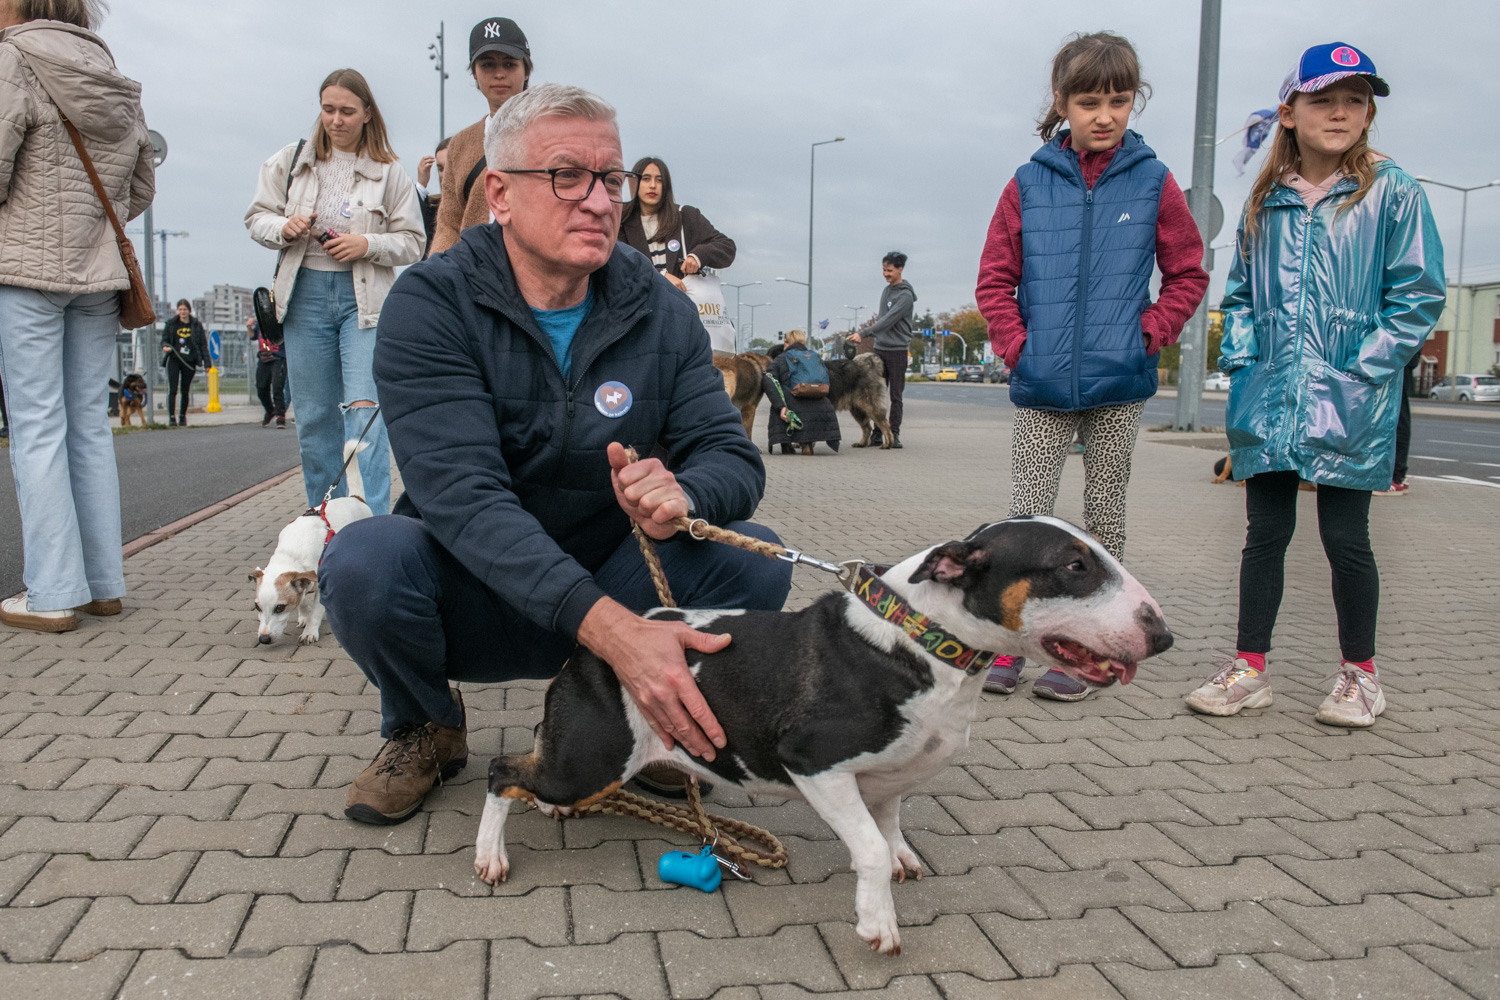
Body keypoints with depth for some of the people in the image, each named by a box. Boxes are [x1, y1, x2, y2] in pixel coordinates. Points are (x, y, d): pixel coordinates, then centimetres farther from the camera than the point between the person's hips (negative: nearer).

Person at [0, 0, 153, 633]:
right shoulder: (117, 85, 14)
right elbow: (142, 190, 18)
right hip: (98, 273, 6)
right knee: (90, 424, 9)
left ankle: (52, 594, -3)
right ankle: (104, 583, 12)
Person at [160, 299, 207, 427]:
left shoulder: (196, 325, 6)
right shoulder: (171, 324, 6)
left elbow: (203, 344, 7)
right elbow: (164, 339, 11)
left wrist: (206, 362, 1)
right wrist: (165, 346, -13)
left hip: (189, 362, 1)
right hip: (174, 360, -1)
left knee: (185, 391, 6)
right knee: (172, 390, -8)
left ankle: (182, 417, 18)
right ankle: (172, 417, -8)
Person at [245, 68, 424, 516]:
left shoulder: (389, 171, 3)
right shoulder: (291, 160, 10)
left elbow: (413, 242, 4)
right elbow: (256, 216, 14)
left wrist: (368, 244, -14)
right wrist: (284, 227, -7)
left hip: (365, 298, -3)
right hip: (306, 293, 3)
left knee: (364, 408, -14)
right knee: (314, 415, 7)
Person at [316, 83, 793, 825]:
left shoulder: (660, 314, -3)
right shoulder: (431, 305, -16)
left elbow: (732, 456, -6)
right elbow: (462, 492, -29)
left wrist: (683, 494, -35)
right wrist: (610, 627, -43)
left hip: (608, 590, 3)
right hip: (472, 605, -2)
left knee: (754, 561, -21)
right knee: (363, 560, -32)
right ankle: (425, 729, 3)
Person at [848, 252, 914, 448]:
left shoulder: (905, 295, -11)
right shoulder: (886, 290, 13)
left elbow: (888, 320, -21)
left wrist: (863, 334, -25)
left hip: (897, 350, -7)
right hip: (879, 348, 7)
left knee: (896, 396, -2)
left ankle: (894, 434, 3)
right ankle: (877, 433, 10)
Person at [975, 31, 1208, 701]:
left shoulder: (1153, 182, 2)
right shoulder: (1029, 183, 2)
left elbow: (1187, 274, 9)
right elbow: (994, 277, 7)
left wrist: (1150, 333, -4)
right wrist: (1015, 343, -4)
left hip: (1119, 386, 0)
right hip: (1042, 389, 0)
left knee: (1104, 518, 8)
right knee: (1026, 516, 0)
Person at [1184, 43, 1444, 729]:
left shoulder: (1392, 194, 0)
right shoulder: (1265, 203, 11)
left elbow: (1419, 295, -3)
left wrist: (1365, 370, -11)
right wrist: (1240, 358, 3)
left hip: (1349, 409, -3)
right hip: (1268, 403, 3)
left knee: (1345, 538, 4)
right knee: (1266, 532, 8)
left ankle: (1360, 674, 22)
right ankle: (1249, 670, 17)